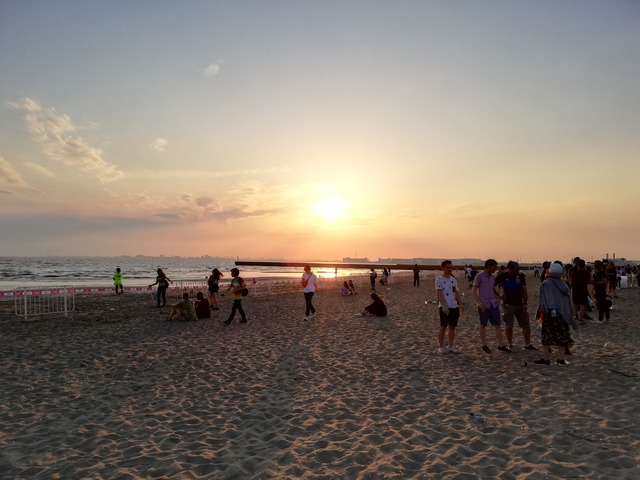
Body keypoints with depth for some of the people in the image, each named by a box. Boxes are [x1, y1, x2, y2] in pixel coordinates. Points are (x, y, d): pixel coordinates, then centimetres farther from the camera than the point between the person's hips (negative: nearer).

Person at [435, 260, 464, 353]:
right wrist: (444, 306, -22)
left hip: (454, 306, 5)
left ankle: (450, 346, 15)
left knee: (452, 327, 7)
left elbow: (457, 293, 13)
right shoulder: (439, 280, -6)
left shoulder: (454, 280, 13)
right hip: (444, 307, -5)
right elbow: (439, 294, -14)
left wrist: (460, 304, -1)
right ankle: (441, 346, 10)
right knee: (443, 327, 0)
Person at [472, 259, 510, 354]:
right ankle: (484, 346, 15)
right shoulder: (479, 276, -7)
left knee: (497, 324, 4)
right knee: (483, 325, 5)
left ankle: (501, 345, 9)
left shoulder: (493, 277, 11)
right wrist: (479, 302, -15)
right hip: (484, 305, -6)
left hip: (493, 304, 6)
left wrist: (498, 299, 10)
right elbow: (474, 290, -7)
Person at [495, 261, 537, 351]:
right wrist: (498, 296, -4)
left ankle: (527, 344, 20)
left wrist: (525, 303, -2)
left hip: (520, 304, 4)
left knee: (526, 325, 7)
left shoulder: (521, 276, 1)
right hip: (508, 305, -4)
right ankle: (510, 345, 16)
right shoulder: (502, 277, -9)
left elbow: (524, 291, 5)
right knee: (509, 326, 3)